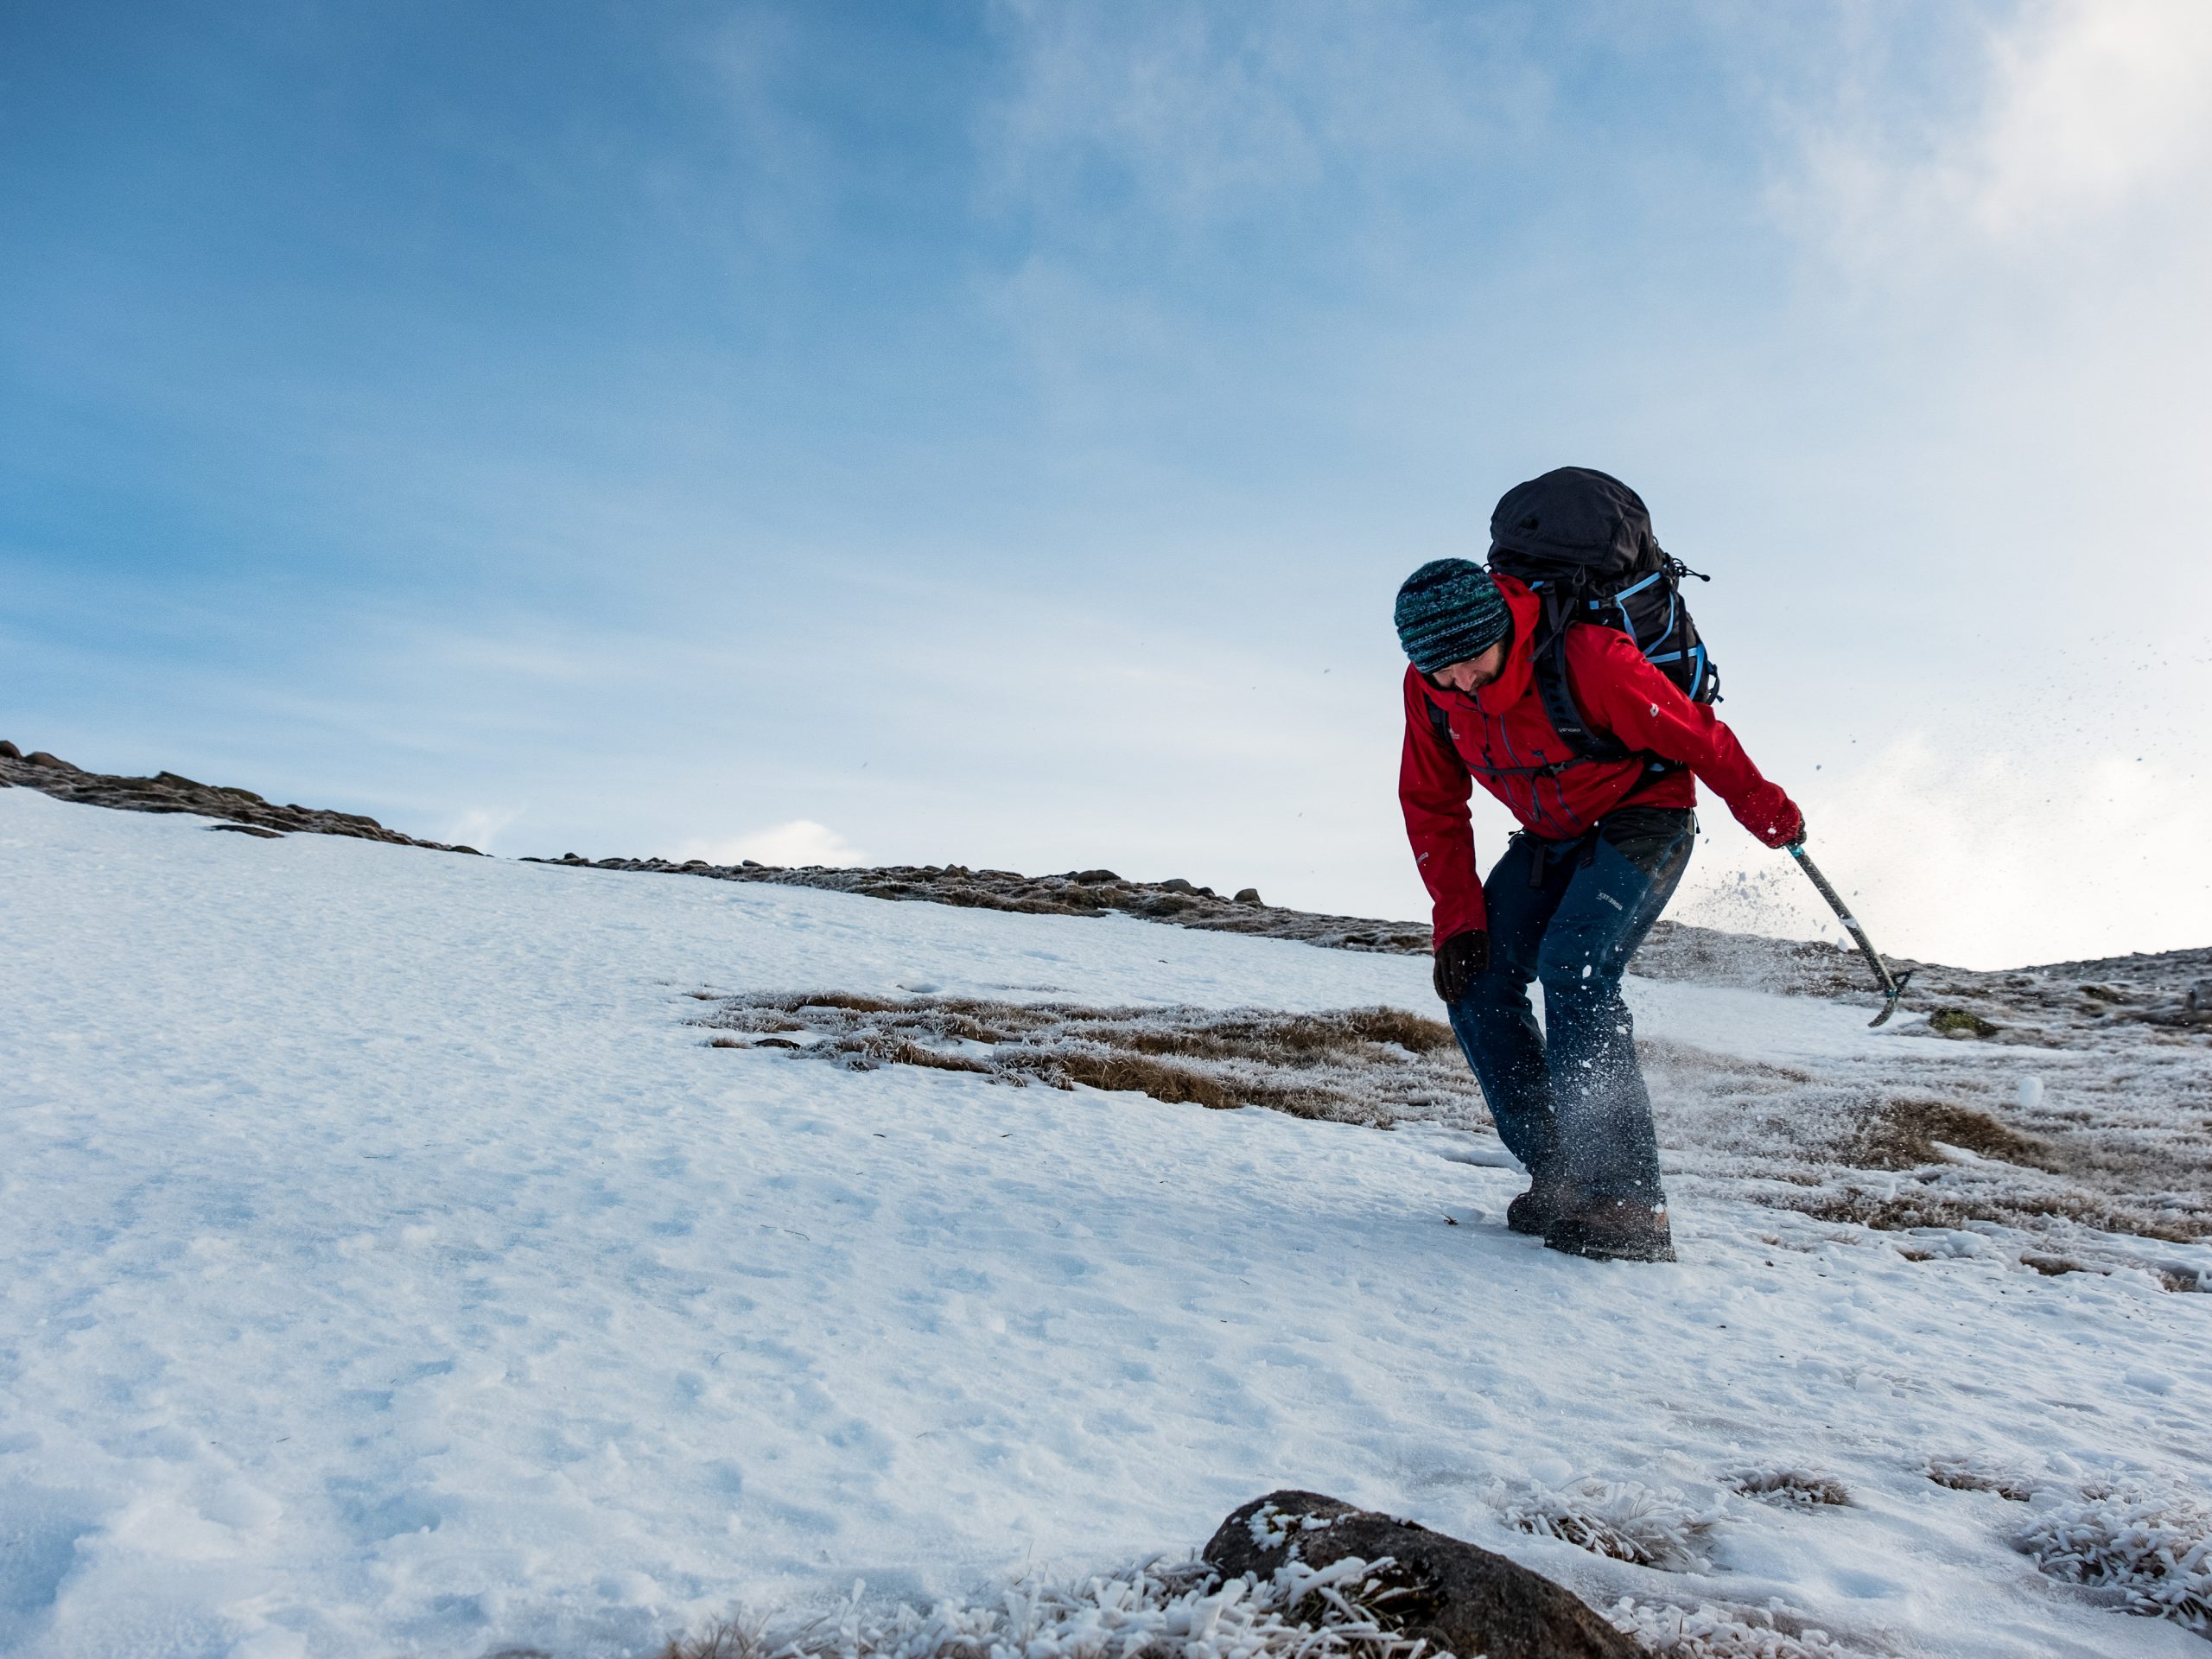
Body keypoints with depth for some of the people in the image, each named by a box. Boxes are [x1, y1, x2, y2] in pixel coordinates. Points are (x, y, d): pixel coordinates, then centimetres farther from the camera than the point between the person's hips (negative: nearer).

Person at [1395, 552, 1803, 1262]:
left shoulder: (1586, 658, -31)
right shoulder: (1428, 687, -13)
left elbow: (1694, 734, -17)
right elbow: (1432, 806, -2)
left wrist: (1768, 814, -3)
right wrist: (1458, 918, -9)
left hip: (1643, 818, -6)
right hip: (1552, 837, 6)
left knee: (1573, 967, -28)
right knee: (1474, 981, -8)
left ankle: (1627, 1199, -23)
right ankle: (1559, 1176, 1)